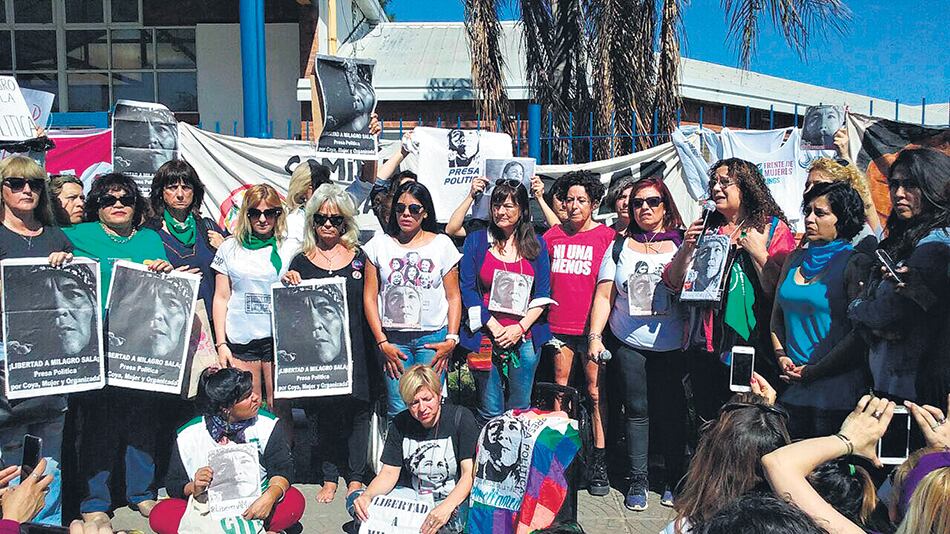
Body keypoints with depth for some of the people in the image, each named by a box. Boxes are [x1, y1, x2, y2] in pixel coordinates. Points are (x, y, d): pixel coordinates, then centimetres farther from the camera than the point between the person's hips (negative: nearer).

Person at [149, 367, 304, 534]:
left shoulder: (268, 425, -5)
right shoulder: (188, 436, -6)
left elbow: (282, 469, -8)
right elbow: (174, 486, -1)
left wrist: (270, 496, -29)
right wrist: (194, 489, -24)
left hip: (254, 506, -1)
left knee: (295, 501, -27)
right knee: (159, 515, -26)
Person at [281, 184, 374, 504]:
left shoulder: (359, 258, 4)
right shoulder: (301, 262, 4)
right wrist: (291, 286, -12)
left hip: (355, 347, 0)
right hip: (317, 348, 0)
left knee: (357, 408, 4)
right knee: (324, 411, 7)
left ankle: (356, 476, 19)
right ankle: (330, 476, 21)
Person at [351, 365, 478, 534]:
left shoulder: (461, 418, -11)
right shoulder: (400, 424, 2)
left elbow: (470, 474, -18)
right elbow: (389, 473, 0)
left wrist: (446, 507, -35)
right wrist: (367, 496, -22)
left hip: (453, 497, -4)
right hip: (413, 494, 4)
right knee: (355, 500, -13)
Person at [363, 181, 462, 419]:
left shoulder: (442, 244, 5)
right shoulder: (379, 244, 6)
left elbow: (453, 297, 6)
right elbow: (369, 297, 4)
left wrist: (451, 339, -4)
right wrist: (382, 342, -3)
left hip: (433, 337, 0)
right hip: (393, 338, 1)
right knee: (398, 410, -3)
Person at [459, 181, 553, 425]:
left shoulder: (536, 245, 8)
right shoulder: (476, 240, 4)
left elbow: (543, 293, 5)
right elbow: (467, 289, -1)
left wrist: (520, 327, -8)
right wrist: (495, 327, -10)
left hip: (525, 338, 2)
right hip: (485, 338, -2)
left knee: (521, 412, 9)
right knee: (490, 412, 1)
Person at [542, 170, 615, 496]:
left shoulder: (607, 236, 0)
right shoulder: (553, 235, 9)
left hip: (592, 326, -3)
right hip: (559, 325, 3)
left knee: (596, 391, -1)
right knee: (560, 388, 11)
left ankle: (599, 461, 6)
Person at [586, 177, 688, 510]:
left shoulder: (683, 243, 4)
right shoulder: (620, 246, 8)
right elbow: (604, 296, 6)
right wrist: (595, 336, -2)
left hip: (672, 346, -1)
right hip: (629, 345, 1)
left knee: (673, 413, 4)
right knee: (636, 411, 4)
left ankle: (674, 480, 20)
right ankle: (638, 480, 16)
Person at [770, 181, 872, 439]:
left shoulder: (856, 263, -5)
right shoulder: (795, 259, 12)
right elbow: (777, 314, 17)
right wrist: (781, 356, 2)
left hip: (835, 385, -5)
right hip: (791, 385, 5)